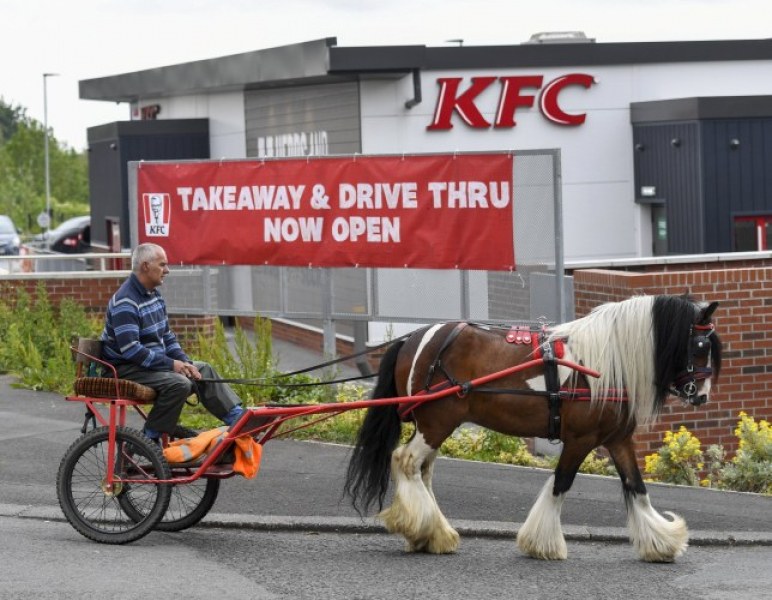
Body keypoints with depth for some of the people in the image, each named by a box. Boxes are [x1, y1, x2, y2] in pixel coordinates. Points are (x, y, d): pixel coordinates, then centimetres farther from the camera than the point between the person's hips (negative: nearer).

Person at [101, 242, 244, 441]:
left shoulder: (154, 295, 11)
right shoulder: (125, 302, -20)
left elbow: (167, 336, 18)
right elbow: (130, 349, -27)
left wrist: (185, 363, 1)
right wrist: (170, 364, -23)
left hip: (154, 361, 10)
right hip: (126, 368, -10)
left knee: (203, 370, 3)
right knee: (179, 384, -28)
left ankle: (237, 417, 4)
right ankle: (150, 439, -19)